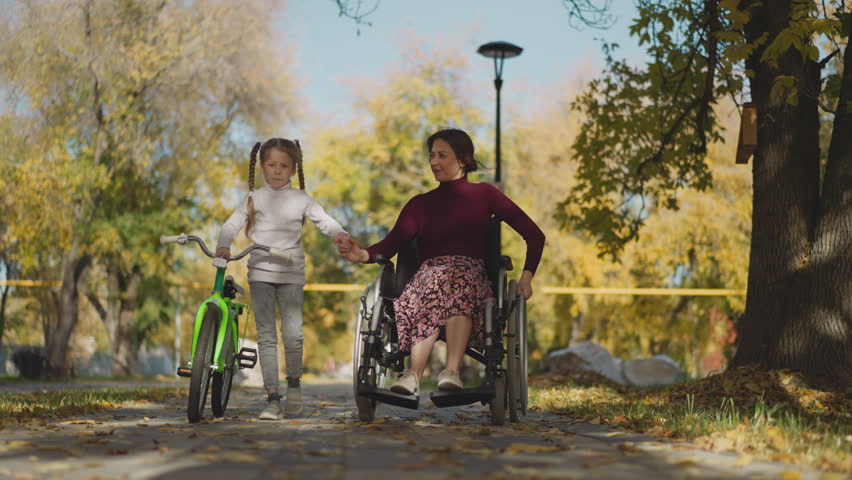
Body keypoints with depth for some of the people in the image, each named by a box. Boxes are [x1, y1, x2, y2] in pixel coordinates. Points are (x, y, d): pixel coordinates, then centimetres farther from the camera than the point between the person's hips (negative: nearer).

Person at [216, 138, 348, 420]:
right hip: (260, 273, 1)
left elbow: (324, 220, 4)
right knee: (266, 336, -2)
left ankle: (294, 382, 17)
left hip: (291, 273, -1)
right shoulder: (254, 199, 8)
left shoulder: (301, 199, 8)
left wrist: (339, 234, -17)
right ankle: (272, 398, 1)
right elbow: (231, 225, 3)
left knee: (293, 334, -11)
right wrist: (223, 246, -16)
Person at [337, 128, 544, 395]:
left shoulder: (484, 195, 17)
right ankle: (451, 371, -53)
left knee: (452, 283, -38)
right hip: (429, 272, 1)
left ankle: (414, 374, -52)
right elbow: (392, 243, 5)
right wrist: (363, 255, -17)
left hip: (472, 274, -1)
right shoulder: (420, 204, 22)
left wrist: (527, 275, -3)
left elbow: (535, 235, 13)